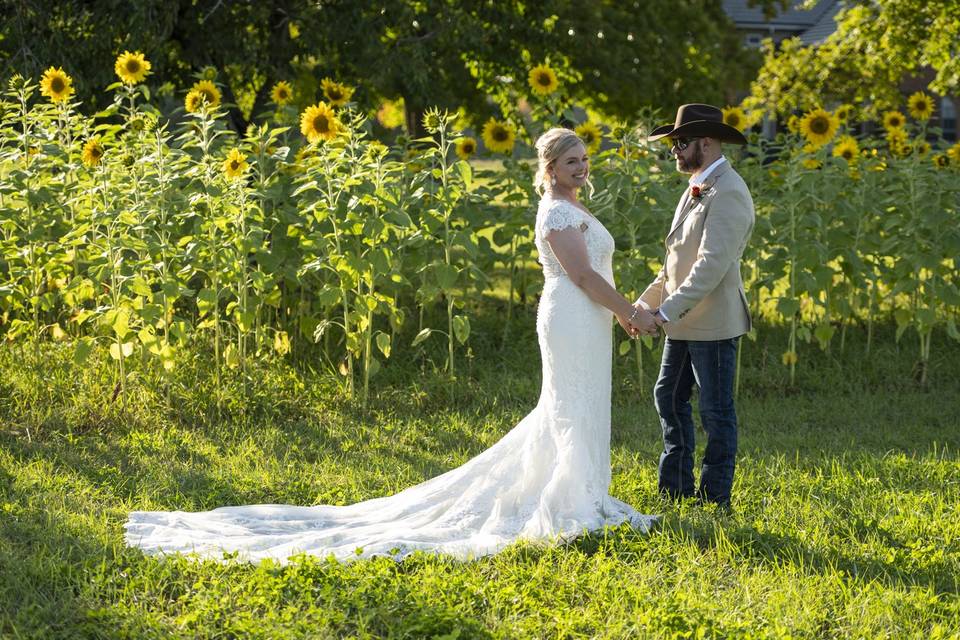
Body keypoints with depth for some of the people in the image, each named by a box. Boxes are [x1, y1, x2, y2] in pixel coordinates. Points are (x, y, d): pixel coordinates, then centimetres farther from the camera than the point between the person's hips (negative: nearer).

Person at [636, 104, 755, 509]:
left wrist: (667, 311, -26)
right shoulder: (696, 189, 13)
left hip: (712, 323, -10)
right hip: (683, 322, 10)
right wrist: (645, 304, 13)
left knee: (716, 412, 1)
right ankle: (676, 487, 27)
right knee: (669, 397, 16)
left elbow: (712, 264, -24)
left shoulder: (727, 194, -17)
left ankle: (715, 498, 10)